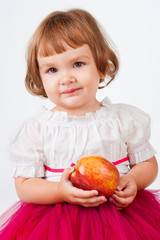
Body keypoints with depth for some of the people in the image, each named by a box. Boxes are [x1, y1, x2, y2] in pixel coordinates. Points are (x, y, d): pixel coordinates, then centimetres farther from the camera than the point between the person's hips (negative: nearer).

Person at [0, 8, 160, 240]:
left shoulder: (124, 119, 1)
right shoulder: (36, 128, -3)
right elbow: (24, 185, -3)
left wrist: (132, 182, -11)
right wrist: (60, 192, -21)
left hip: (122, 211, 1)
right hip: (56, 218, -1)